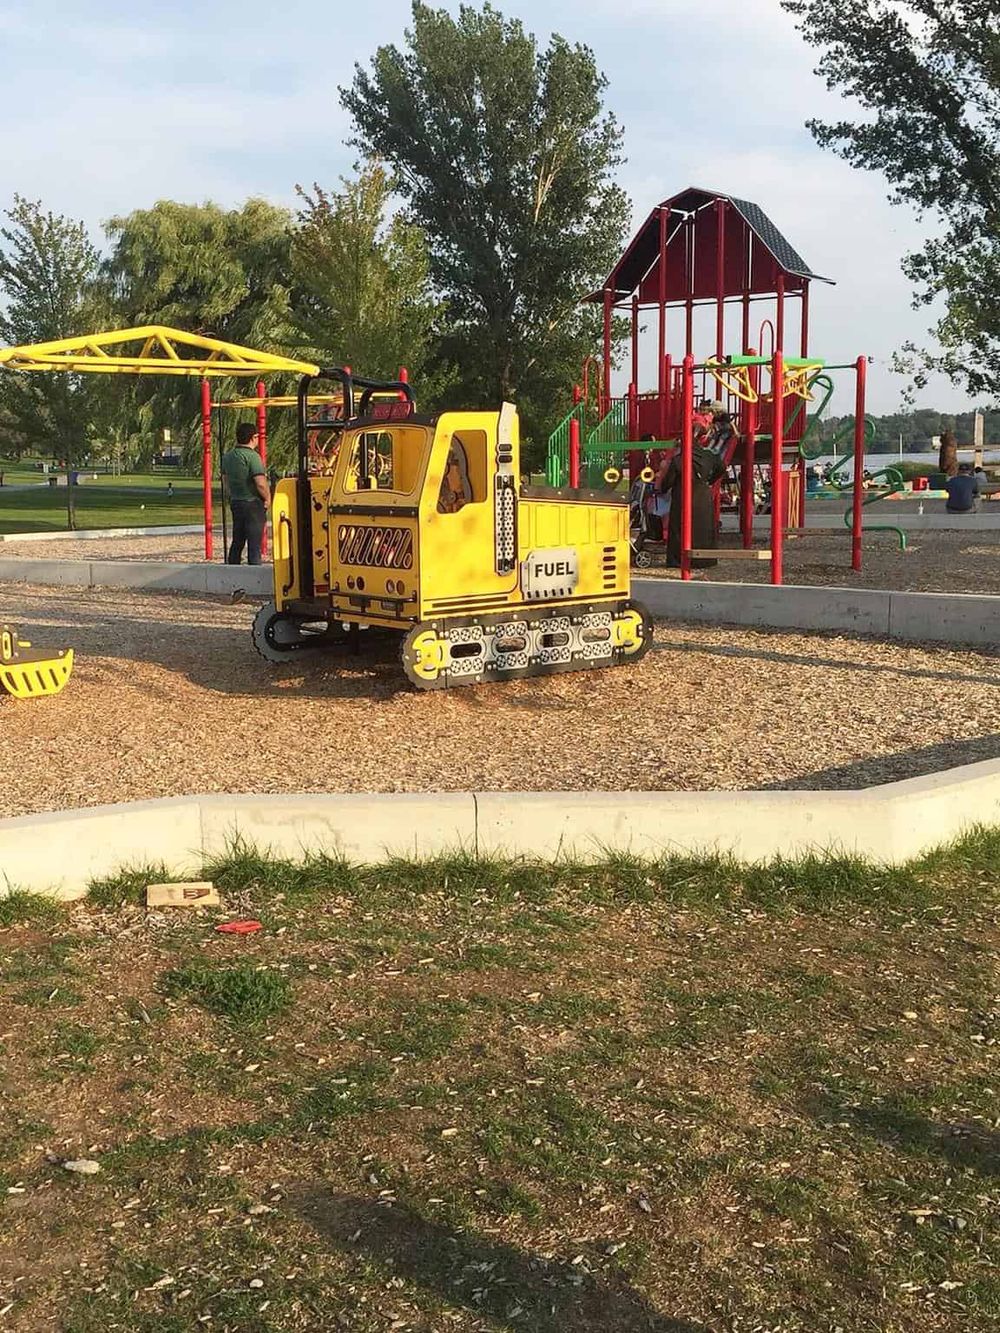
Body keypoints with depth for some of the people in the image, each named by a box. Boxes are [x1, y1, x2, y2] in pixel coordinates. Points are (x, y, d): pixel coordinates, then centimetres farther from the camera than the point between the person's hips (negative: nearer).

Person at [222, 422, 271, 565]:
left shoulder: (227, 457, 8)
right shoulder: (252, 456, -17)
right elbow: (261, 484, -23)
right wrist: (268, 499, -8)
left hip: (235, 503, 7)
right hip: (253, 504, -7)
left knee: (237, 542, 16)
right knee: (254, 544, -4)